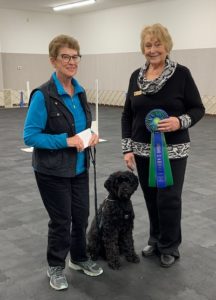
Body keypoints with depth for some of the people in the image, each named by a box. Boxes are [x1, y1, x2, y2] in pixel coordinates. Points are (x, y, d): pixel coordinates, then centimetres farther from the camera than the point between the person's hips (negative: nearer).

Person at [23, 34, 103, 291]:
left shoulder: (79, 91, 4)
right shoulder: (43, 95, -18)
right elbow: (30, 136, -18)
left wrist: (92, 135, -6)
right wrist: (66, 141, -25)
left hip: (79, 167, 6)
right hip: (53, 171, -6)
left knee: (81, 216, 16)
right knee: (61, 219, 7)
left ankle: (79, 258, 40)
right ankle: (55, 267, 31)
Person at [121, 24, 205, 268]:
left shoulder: (181, 74, -8)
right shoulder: (136, 76, 4)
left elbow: (198, 109, -4)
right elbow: (127, 115, 6)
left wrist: (180, 121, -24)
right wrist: (127, 148, 0)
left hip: (173, 150, -4)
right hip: (143, 150, 4)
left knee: (168, 198, 1)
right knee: (151, 197, 13)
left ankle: (170, 247, 22)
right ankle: (155, 240, 33)